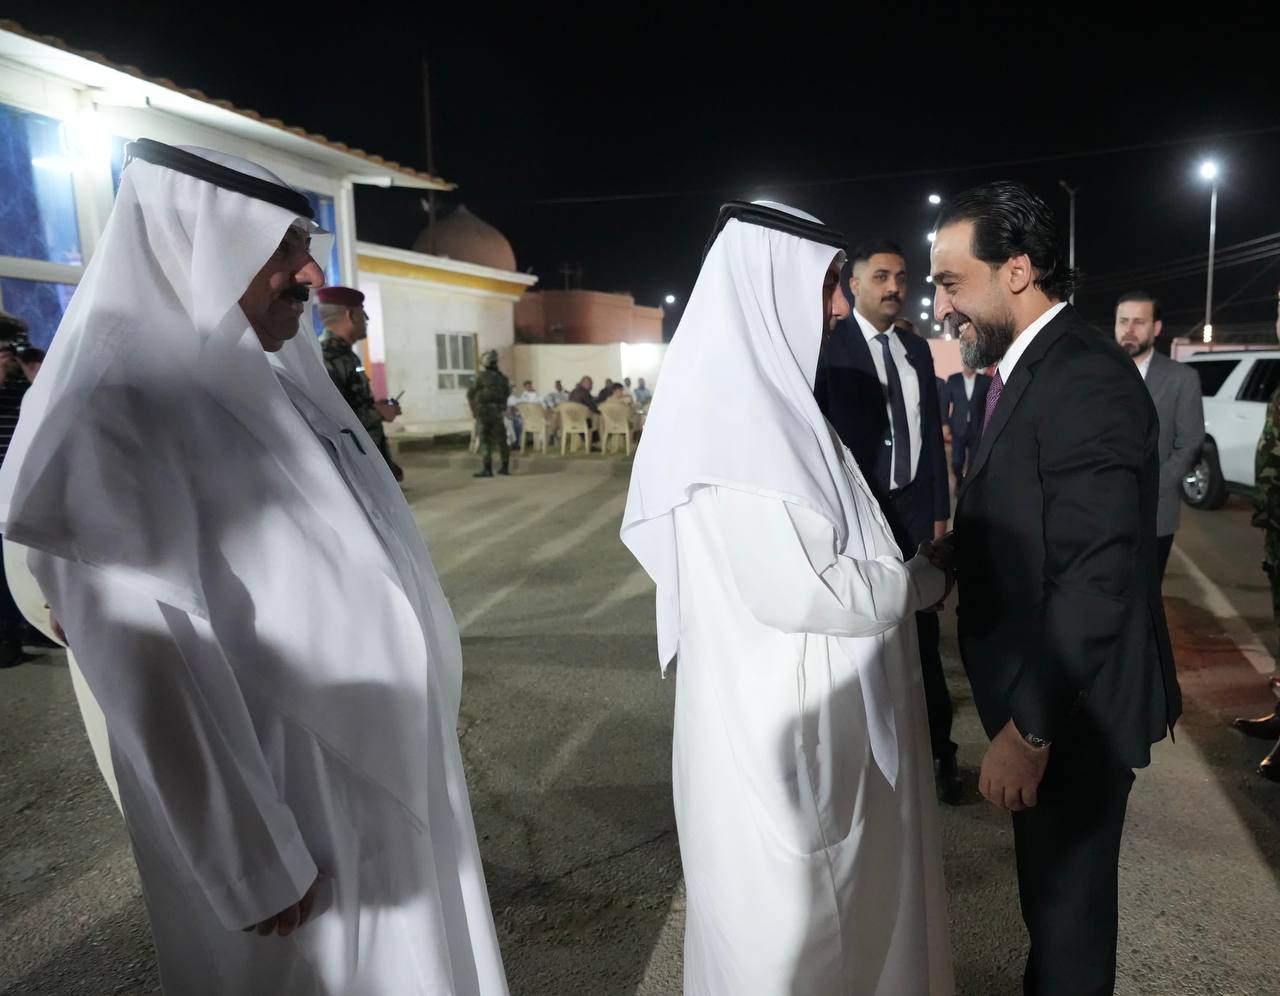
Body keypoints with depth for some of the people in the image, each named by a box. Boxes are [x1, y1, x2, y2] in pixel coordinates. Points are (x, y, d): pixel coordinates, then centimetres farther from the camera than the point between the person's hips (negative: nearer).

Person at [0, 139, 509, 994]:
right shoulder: (123, 415, -21)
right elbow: (157, 678, -22)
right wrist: (257, 865, -17)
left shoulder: (278, 383, 4)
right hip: (284, 793, -7)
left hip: (384, 761, 8)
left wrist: (417, 718, 16)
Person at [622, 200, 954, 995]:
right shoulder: (732, 412, -23)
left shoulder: (768, 397, 7)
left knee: (834, 909, 26)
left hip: (813, 711, 9)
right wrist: (925, 579, -10)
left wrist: (907, 570, 1)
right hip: (780, 722, -9)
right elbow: (803, 589, -25)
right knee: (796, 923, 12)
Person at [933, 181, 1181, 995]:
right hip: (1048, 693, 9)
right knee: (1054, 889, 25)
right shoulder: (1030, 369, 7)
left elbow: (1097, 580, -27)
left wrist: (1029, 729, -22)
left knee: (1068, 899, 11)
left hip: (1075, 707, -9)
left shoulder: (1084, 377, -23)